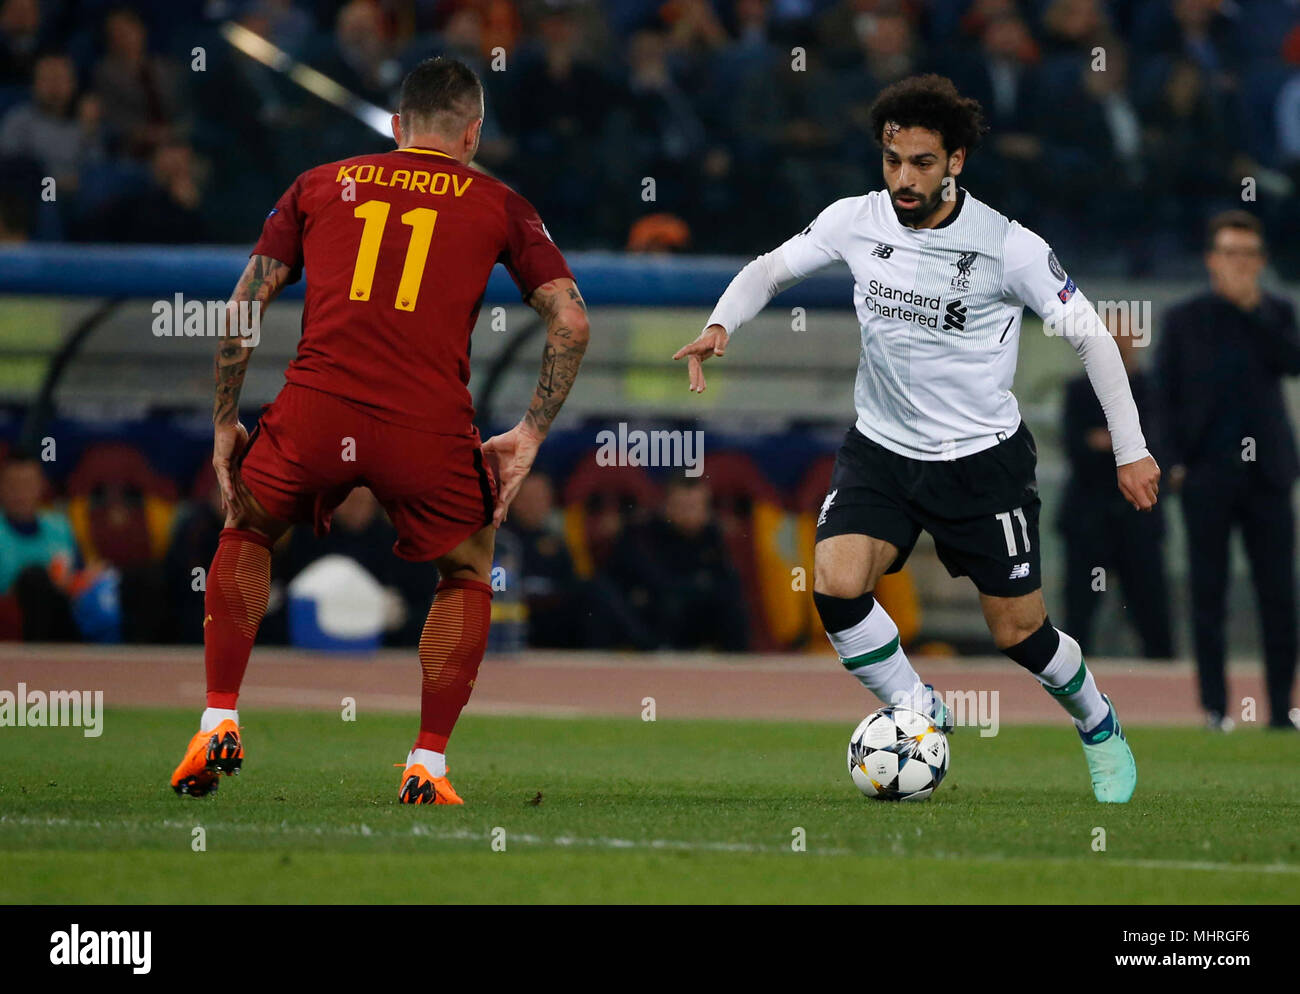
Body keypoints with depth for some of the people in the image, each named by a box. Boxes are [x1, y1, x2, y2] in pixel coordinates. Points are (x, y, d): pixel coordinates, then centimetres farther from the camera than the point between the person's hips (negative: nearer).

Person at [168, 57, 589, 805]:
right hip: (431, 427, -1)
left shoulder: (320, 184, 20)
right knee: (467, 575, 24)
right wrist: (530, 436, 11)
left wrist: (226, 424, 22)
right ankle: (429, 764, 14)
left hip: (314, 414, 1)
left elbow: (241, 309, 15)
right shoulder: (496, 204, 16)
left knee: (247, 532, 30)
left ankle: (220, 723, 19)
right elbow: (573, 322, 7)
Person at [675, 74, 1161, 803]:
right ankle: (925, 720, -2)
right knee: (836, 583, -23)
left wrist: (1131, 449, -3)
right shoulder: (856, 222, -7)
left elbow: (1090, 334, -6)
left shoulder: (1009, 248, -16)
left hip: (983, 457, -3)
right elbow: (771, 270, 7)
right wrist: (722, 324, -14)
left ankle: (1102, 730, 36)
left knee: (1019, 633, 4)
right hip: (881, 449, 3)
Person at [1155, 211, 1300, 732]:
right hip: (1207, 474, -1)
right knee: (1209, 595, -1)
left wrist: (1252, 309, -11)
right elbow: (1164, 393, 5)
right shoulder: (1185, 319, 7)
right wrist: (1176, 461, -4)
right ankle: (1214, 706, 3)